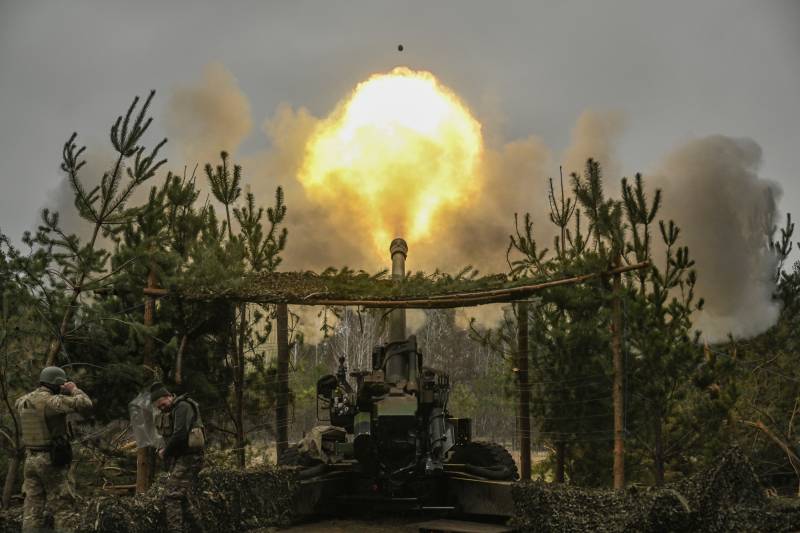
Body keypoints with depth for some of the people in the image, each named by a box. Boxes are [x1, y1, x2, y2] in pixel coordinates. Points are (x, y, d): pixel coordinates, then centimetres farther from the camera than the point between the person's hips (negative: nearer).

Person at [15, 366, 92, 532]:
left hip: (30, 460, 7)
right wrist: (74, 390, -7)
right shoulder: (52, 401, -17)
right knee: (62, 508, -2)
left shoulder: (24, 400, 6)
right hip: (51, 461, -7)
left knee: (32, 508, 8)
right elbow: (85, 405, -26)